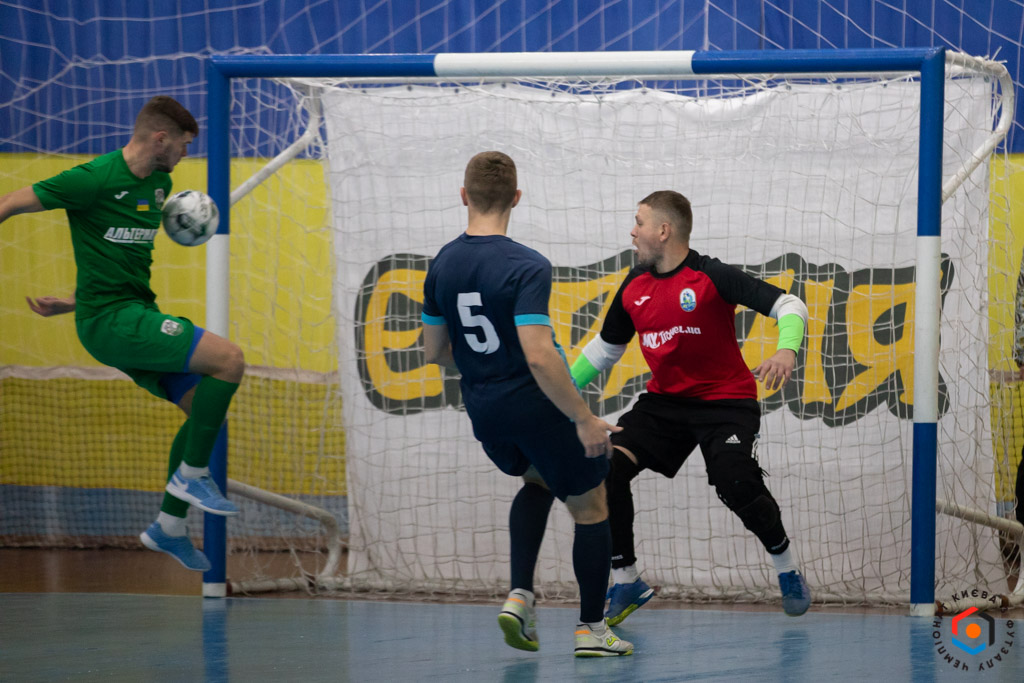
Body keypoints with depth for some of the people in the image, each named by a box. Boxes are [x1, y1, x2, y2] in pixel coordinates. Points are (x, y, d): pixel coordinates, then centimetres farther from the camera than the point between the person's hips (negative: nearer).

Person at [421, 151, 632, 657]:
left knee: (538, 481, 32)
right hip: (539, 407, -6)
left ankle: (520, 594, 15)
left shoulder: (442, 265, 0)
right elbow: (539, 356, -28)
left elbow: (434, 350, 10)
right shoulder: (526, 267, -21)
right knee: (590, 508, 13)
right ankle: (591, 628, 18)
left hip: (484, 413, 6)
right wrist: (584, 419, -21)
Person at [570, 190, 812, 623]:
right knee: (610, 466, -14)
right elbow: (606, 347, 19)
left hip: (725, 402, -6)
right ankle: (625, 581, 0)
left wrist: (787, 350, -38)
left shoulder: (711, 278, -15)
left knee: (736, 483, -25)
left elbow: (788, 305, -18)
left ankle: (787, 569, 4)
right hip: (664, 401, 6)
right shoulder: (634, 287, 4)